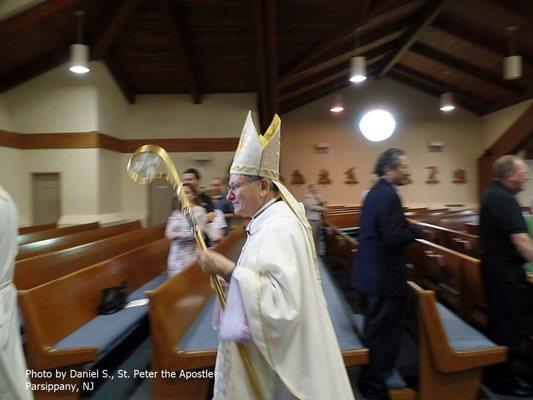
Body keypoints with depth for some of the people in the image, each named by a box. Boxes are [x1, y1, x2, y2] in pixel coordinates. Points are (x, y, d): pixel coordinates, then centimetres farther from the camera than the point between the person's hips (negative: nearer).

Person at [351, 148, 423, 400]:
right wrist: (416, 231, -9)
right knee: (383, 334, 5)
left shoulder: (375, 192, 11)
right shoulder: (388, 195, -20)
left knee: (373, 330, 22)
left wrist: (407, 227, 8)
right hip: (384, 278, -10)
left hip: (368, 274, 10)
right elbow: (393, 238, -26)